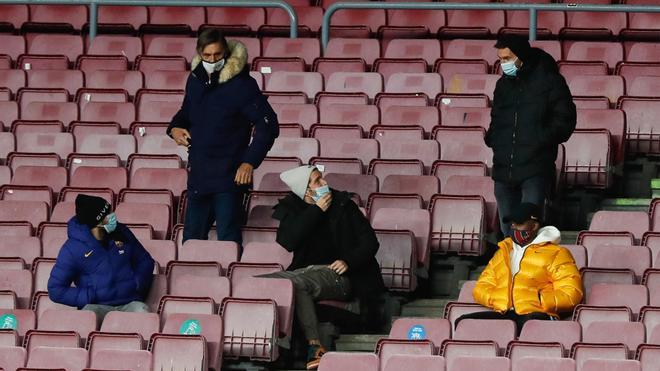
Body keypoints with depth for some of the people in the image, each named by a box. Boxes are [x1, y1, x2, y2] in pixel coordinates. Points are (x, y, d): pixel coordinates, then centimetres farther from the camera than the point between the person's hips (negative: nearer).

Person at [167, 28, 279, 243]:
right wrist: (175, 128, 3)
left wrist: (250, 162, -21)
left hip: (228, 177, -7)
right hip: (198, 175, 7)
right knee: (192, 238, 15)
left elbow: (268, 125, -14)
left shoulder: (241, 84, -13)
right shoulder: (195, 79, 7)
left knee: (228, 241, -8)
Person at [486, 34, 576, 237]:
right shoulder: (503, 84, 15)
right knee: (507, 230, 9)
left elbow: (564, 120, -3)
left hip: (536, 169, -6)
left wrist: (541, 141, -12)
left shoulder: (549, 81, -3)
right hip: (504, 169, 6)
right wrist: (491, 138, 6)